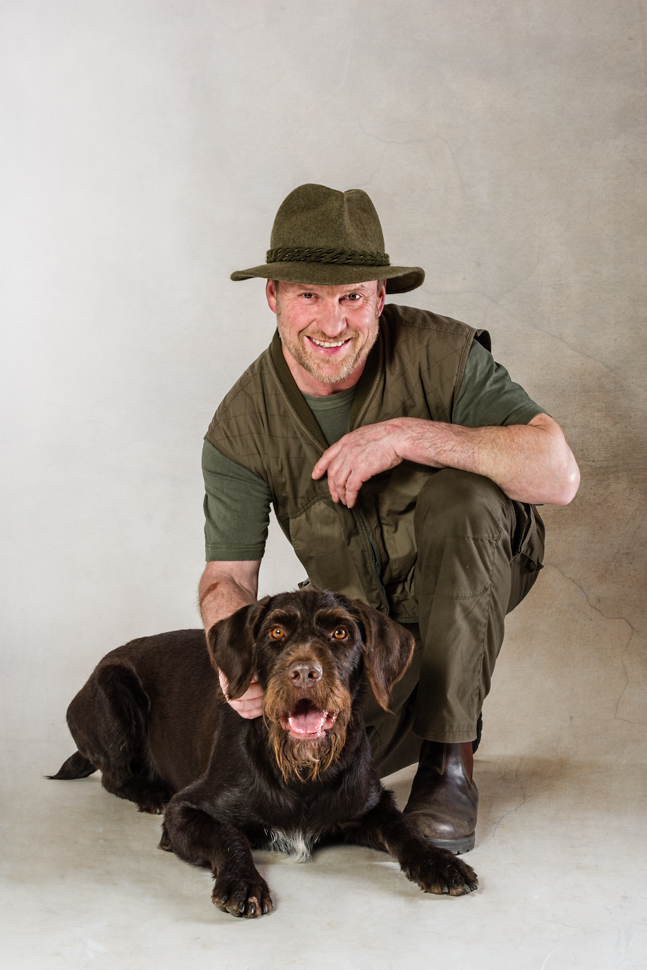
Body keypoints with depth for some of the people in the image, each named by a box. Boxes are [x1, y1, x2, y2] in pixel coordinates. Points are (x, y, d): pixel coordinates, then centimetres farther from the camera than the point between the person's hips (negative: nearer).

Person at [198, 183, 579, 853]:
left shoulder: (441, 353, -23)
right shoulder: (241, 426, -15)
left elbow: (559, 475, -33)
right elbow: (228, 575, -14)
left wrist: (409, 435, -42)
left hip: (472, 571, -1)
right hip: (359, 609, 2)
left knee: (463, 492, -36)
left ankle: (449, 760, -22)